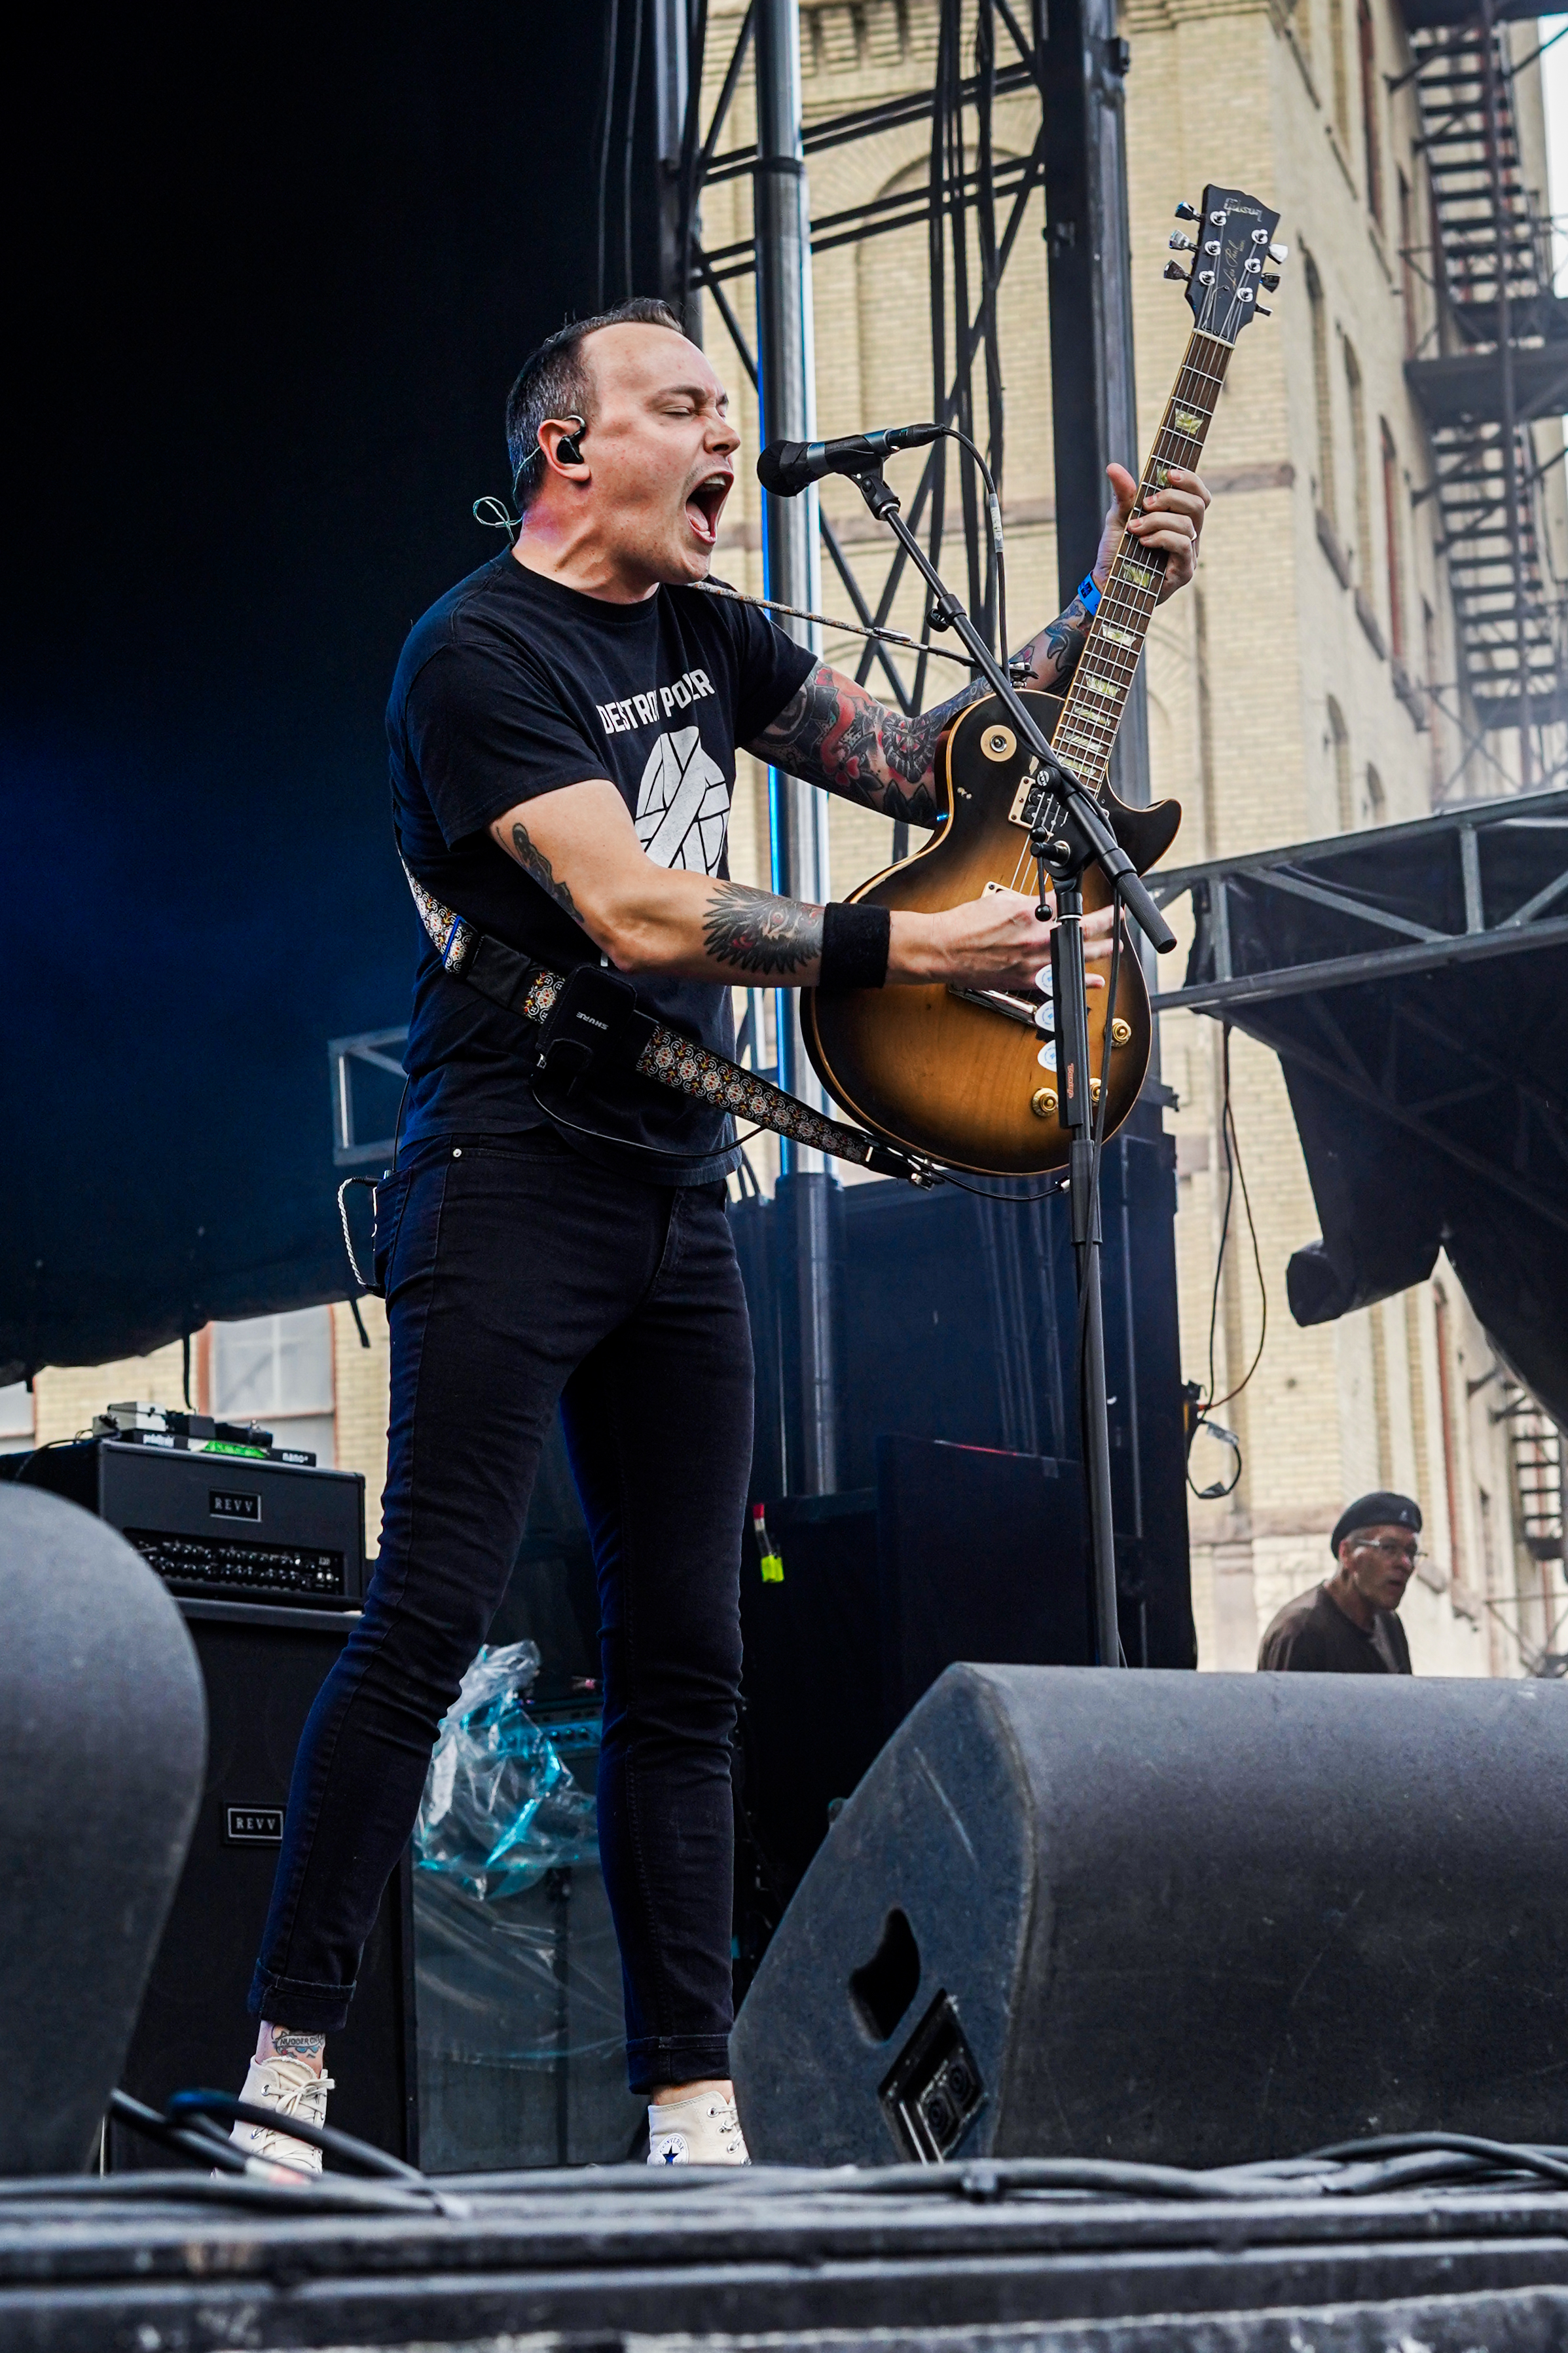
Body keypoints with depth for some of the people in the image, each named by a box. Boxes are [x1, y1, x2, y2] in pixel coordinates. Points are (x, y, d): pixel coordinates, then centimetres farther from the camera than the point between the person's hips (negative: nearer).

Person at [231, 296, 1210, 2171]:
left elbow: (924, 768, 21)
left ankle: (692, 2106, 10)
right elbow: (630, 910, -20)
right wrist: (907, 950, -18)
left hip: (680, 1192, 8)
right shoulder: (481, 649, -9)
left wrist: (1106, 602, 12)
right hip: (515, 1182, -7)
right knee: (429, 1621, -11)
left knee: (687, 1658, 5)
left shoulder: (706, 636, 16)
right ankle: (289, 2054, -1)